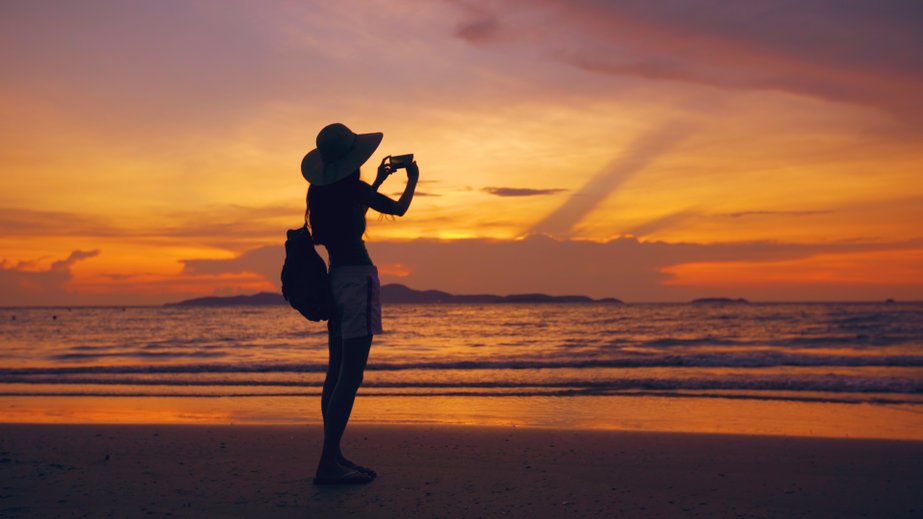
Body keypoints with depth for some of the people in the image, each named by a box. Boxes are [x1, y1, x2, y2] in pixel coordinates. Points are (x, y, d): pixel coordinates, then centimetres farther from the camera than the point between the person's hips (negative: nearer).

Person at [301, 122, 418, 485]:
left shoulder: (321, 192, 10)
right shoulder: (354, 188, -10)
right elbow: (399, 209, 4)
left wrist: (377, 182, 37)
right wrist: (412, 180, 23)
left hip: (334, 278, 9)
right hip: (358, 277, -9)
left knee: (337, 373, 11)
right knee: (350, 375, -9)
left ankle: (333, 456, 17)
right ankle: (328, 463, -10)